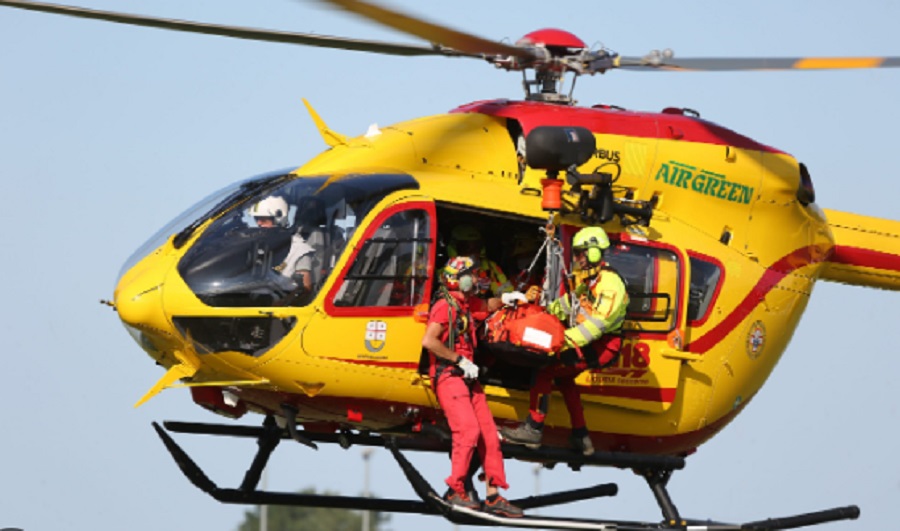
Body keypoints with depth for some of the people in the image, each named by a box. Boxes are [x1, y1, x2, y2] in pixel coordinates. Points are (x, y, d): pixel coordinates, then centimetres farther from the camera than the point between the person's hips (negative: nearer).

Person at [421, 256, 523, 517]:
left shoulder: (465, 303, 18)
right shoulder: (445, 306, -10)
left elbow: (486, 305, 43)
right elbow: (428, 341, -22)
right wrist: (460, 360, -19)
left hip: (467, 378, 9)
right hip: (448, 376, -9)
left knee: (488, 433, 3)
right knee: (468, 429, -22)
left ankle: (494, 495, 6)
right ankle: (455, 491, -15)